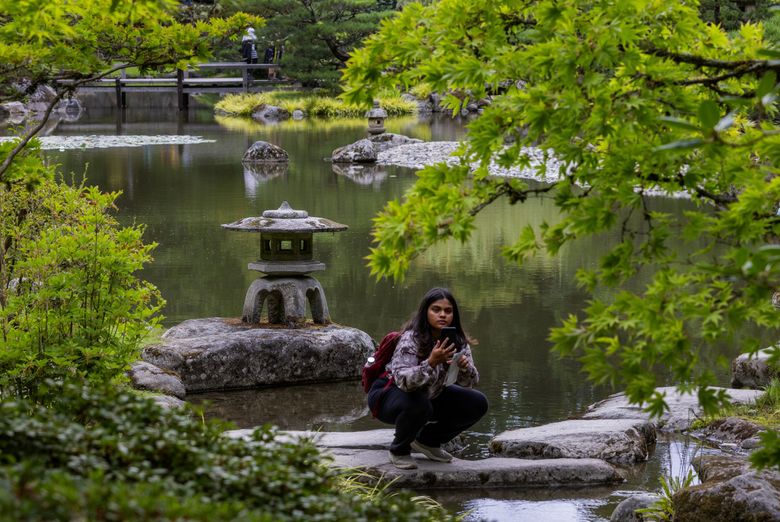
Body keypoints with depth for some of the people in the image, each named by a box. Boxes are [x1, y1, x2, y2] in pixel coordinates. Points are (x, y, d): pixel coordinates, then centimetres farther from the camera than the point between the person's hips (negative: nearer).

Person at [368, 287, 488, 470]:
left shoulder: (457, 341, -9)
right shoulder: (411, 338, -28)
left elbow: (469, 382, -13)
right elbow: (403, 380, -40)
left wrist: (465, 367, -36)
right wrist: (431, 363, -54)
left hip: (429, 395, 6)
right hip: (390, 394, -6)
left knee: (477, 404, -7)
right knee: (418, 405, -38)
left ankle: (428, 441, 12)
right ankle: (399, 449, -8)